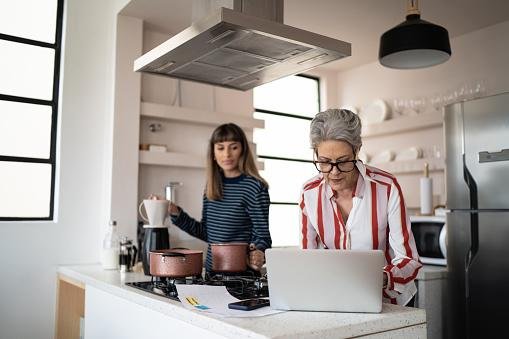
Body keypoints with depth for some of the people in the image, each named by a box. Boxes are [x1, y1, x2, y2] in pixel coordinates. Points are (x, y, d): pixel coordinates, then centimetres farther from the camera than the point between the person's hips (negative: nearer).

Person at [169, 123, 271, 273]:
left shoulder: (255, 187, -7)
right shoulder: (212, 187, 10)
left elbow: (262, 235, -5)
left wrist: (258, 253, -26)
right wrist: (176, 213, 10)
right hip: (211, 270, 5)